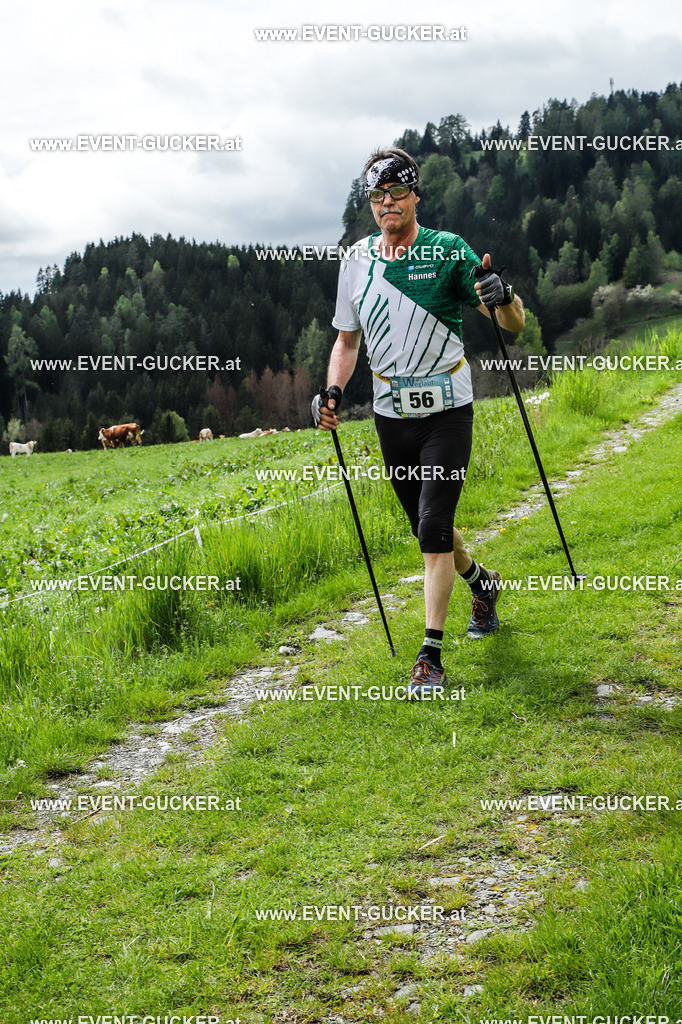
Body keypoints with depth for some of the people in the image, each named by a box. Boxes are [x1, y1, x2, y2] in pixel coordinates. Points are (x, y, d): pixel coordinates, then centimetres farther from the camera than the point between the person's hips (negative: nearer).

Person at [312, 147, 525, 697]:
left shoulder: (449, 250, -7)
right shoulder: (356, 259, 5)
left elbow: (515, 323, -9)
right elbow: (347, 340, 13)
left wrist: (502, 296, -31)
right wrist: (333, 392, -3)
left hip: (446, 409, -4)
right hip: (391, 413, 5)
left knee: (434, 529, -13)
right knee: (427, 528, 15)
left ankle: (432, 656, -5)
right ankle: (483, 583, 44)